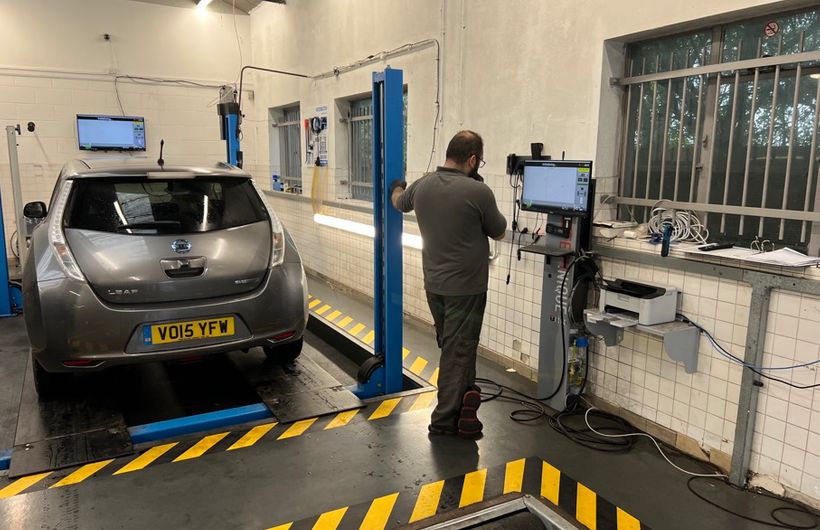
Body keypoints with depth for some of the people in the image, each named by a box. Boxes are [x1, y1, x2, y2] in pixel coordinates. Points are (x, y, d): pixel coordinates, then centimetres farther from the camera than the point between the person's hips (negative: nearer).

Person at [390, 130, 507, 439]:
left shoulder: (422, 186, 0)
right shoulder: (478, 191, -19)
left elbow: (399, 202, 23)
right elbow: (499, 233, -3)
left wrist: (397, 188, 47)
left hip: (434, 285, 6)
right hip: (466, 288, -6)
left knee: (452, 348, 20)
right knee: (458, 352, 4)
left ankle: (465, 398, 32)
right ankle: (445, 420, 13)